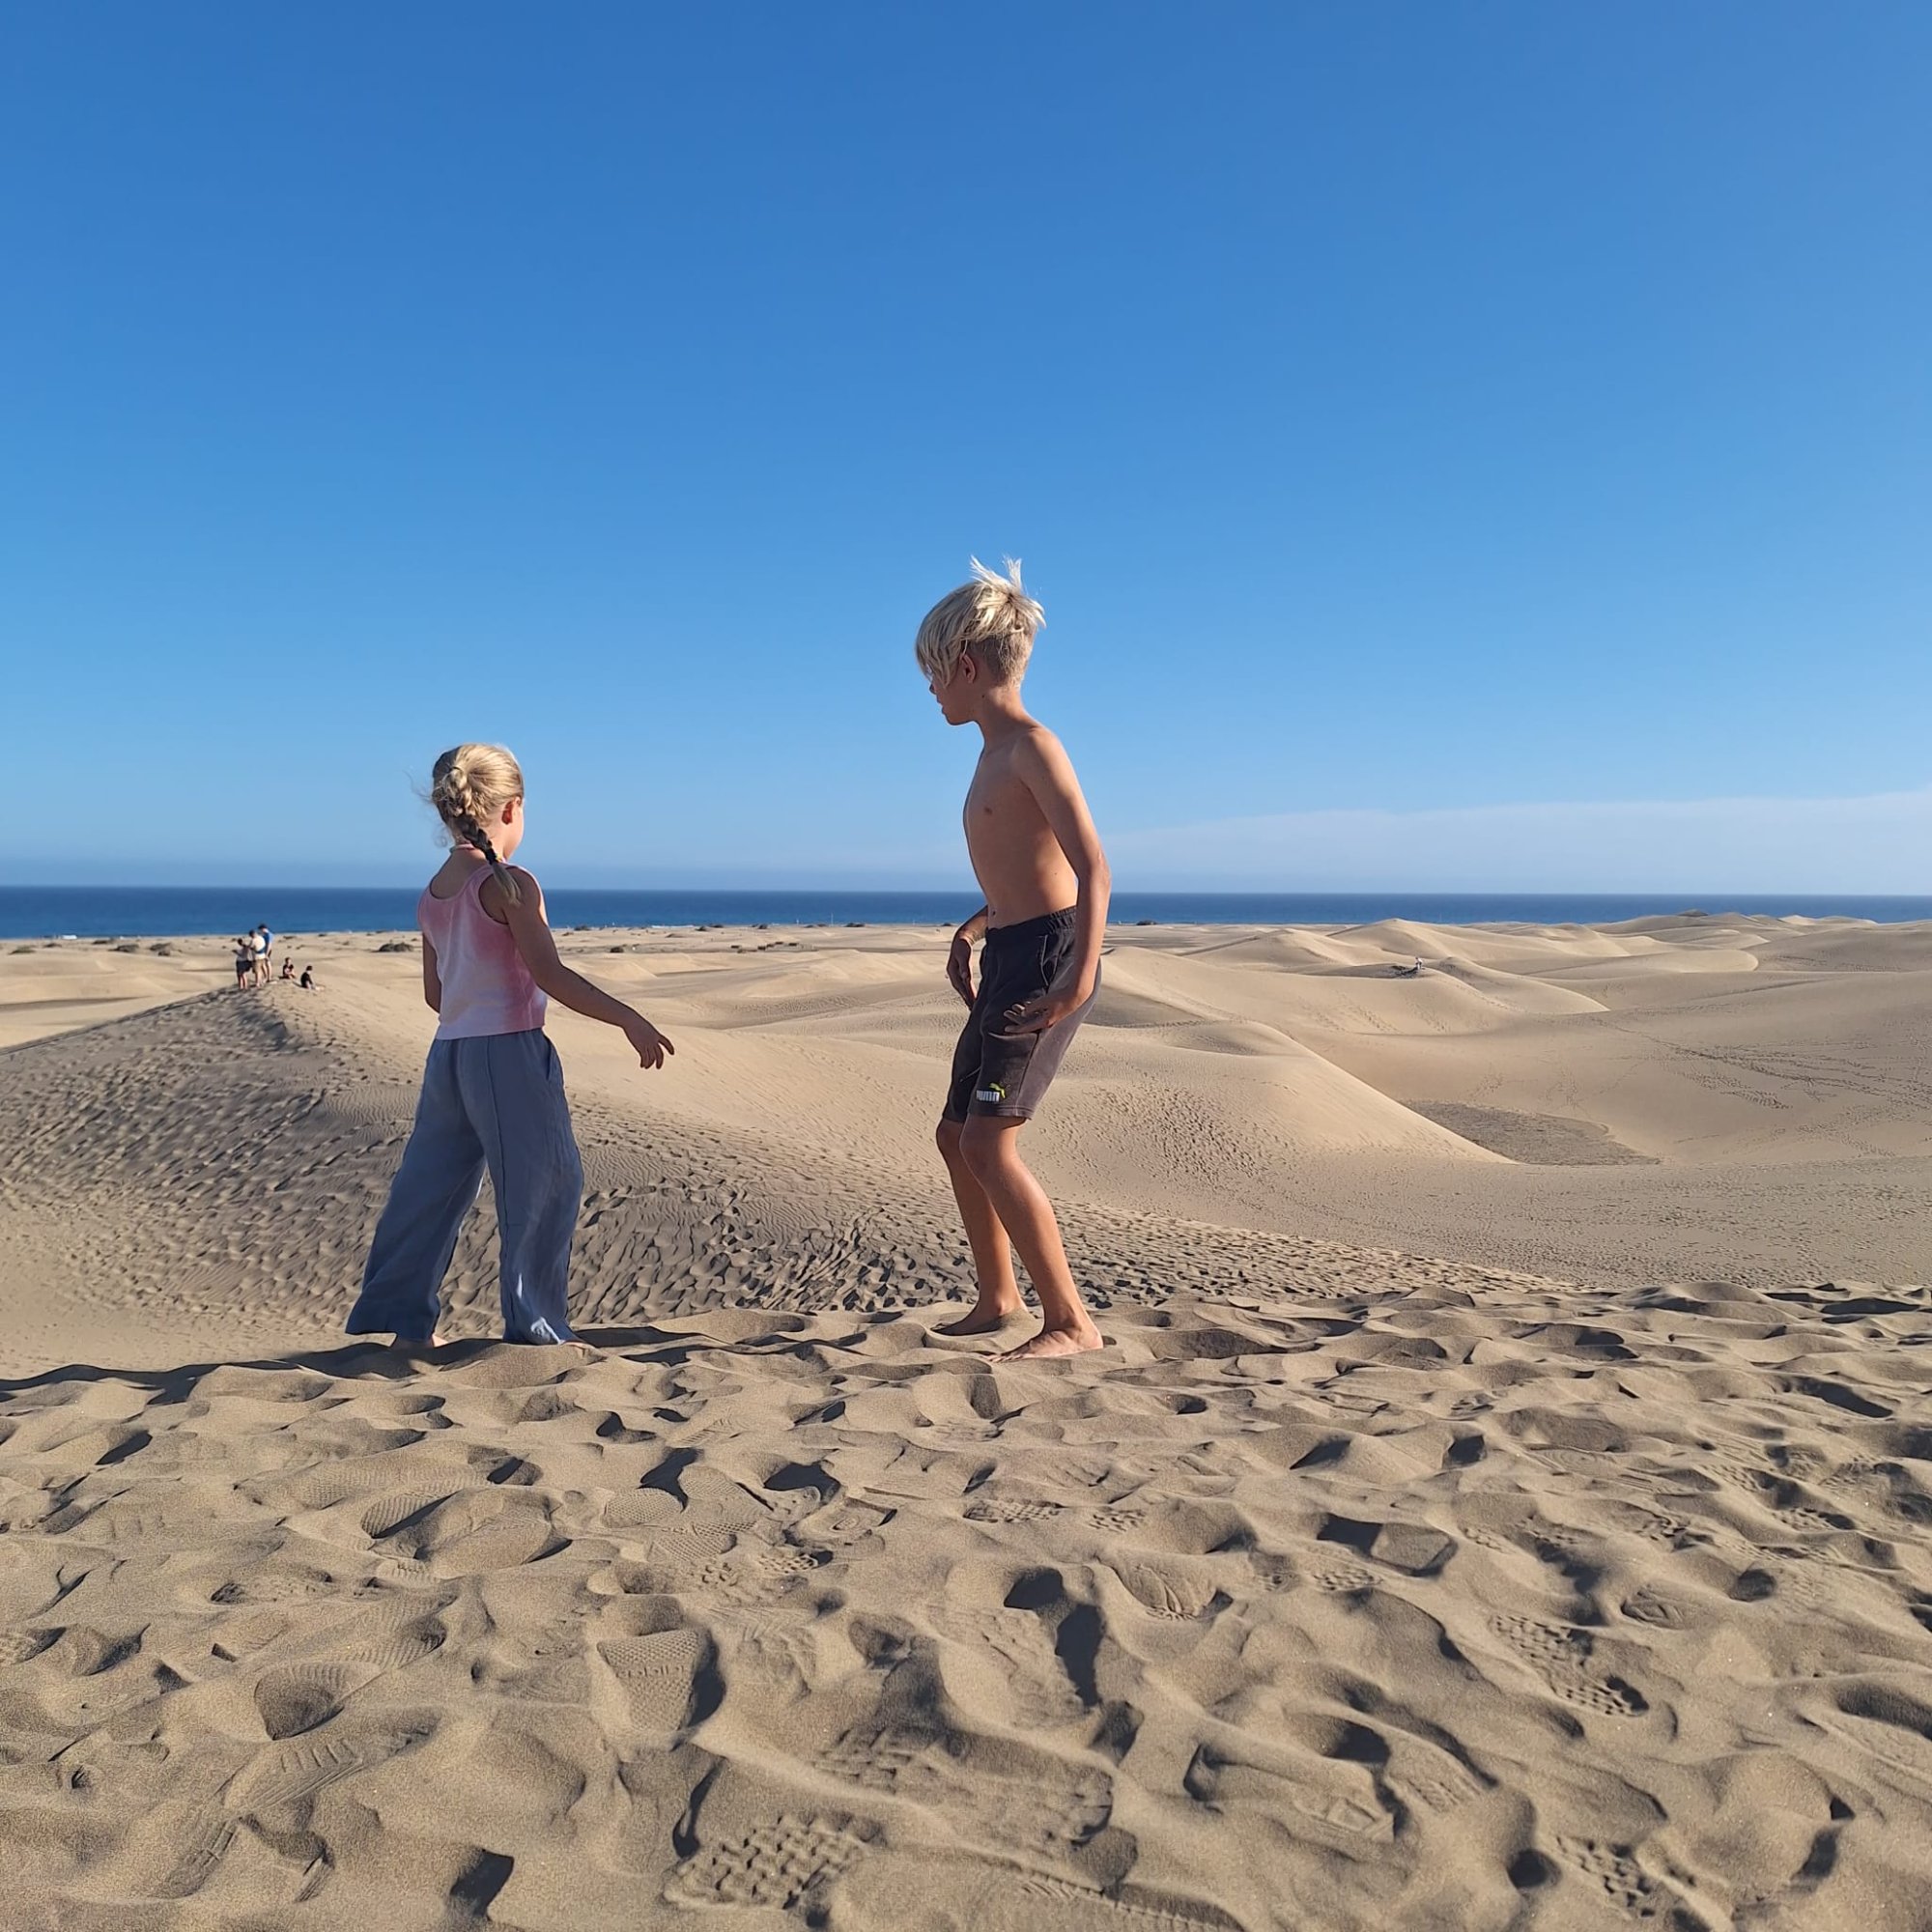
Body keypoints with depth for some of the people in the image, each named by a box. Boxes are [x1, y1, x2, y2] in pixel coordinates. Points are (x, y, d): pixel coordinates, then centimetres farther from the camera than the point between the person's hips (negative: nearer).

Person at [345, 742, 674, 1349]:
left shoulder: (433, 894, 10)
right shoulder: (510, 884, -12)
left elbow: (434, 993, 16)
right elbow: (550, 974, -18)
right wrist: (627, 1018, -17)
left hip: (446, 1054, 8)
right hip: (509, 1053, -8)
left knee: (431, 1187, 15)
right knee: (546, 1185, 3)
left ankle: (405, 1322, 23)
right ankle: (537, 1328, 8)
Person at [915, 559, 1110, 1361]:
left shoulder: (1031, 746, -11)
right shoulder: (994, 753, 17)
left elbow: (1092, 868, -21)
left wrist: (1081, 979, -30)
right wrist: (969, 931, 21)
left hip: (1046, 957, -10)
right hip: (1007, 961, 10)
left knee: (990, 1143, -15)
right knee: (956, 1136, 14)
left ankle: (1072, 1321, -6)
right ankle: (997, 1301, 29)